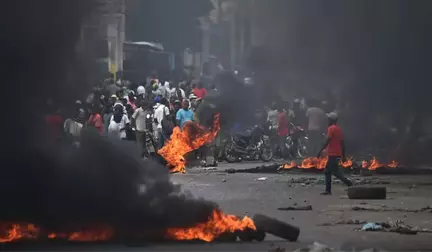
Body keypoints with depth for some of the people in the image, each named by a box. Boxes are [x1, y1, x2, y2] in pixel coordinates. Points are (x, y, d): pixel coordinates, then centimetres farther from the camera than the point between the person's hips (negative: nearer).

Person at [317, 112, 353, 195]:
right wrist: (343, 156, 17)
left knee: (335, 172, -9)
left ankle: (350, 184, -18)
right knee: (327, 171, 12)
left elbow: (327, 141, -19)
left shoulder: (331, 128, -10)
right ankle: (328, 190, 10)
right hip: (338, 154, 9)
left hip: (333, 154, -9)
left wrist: (320, 151, -17)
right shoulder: (339, 129, 15)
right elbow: (342, 143, 15)